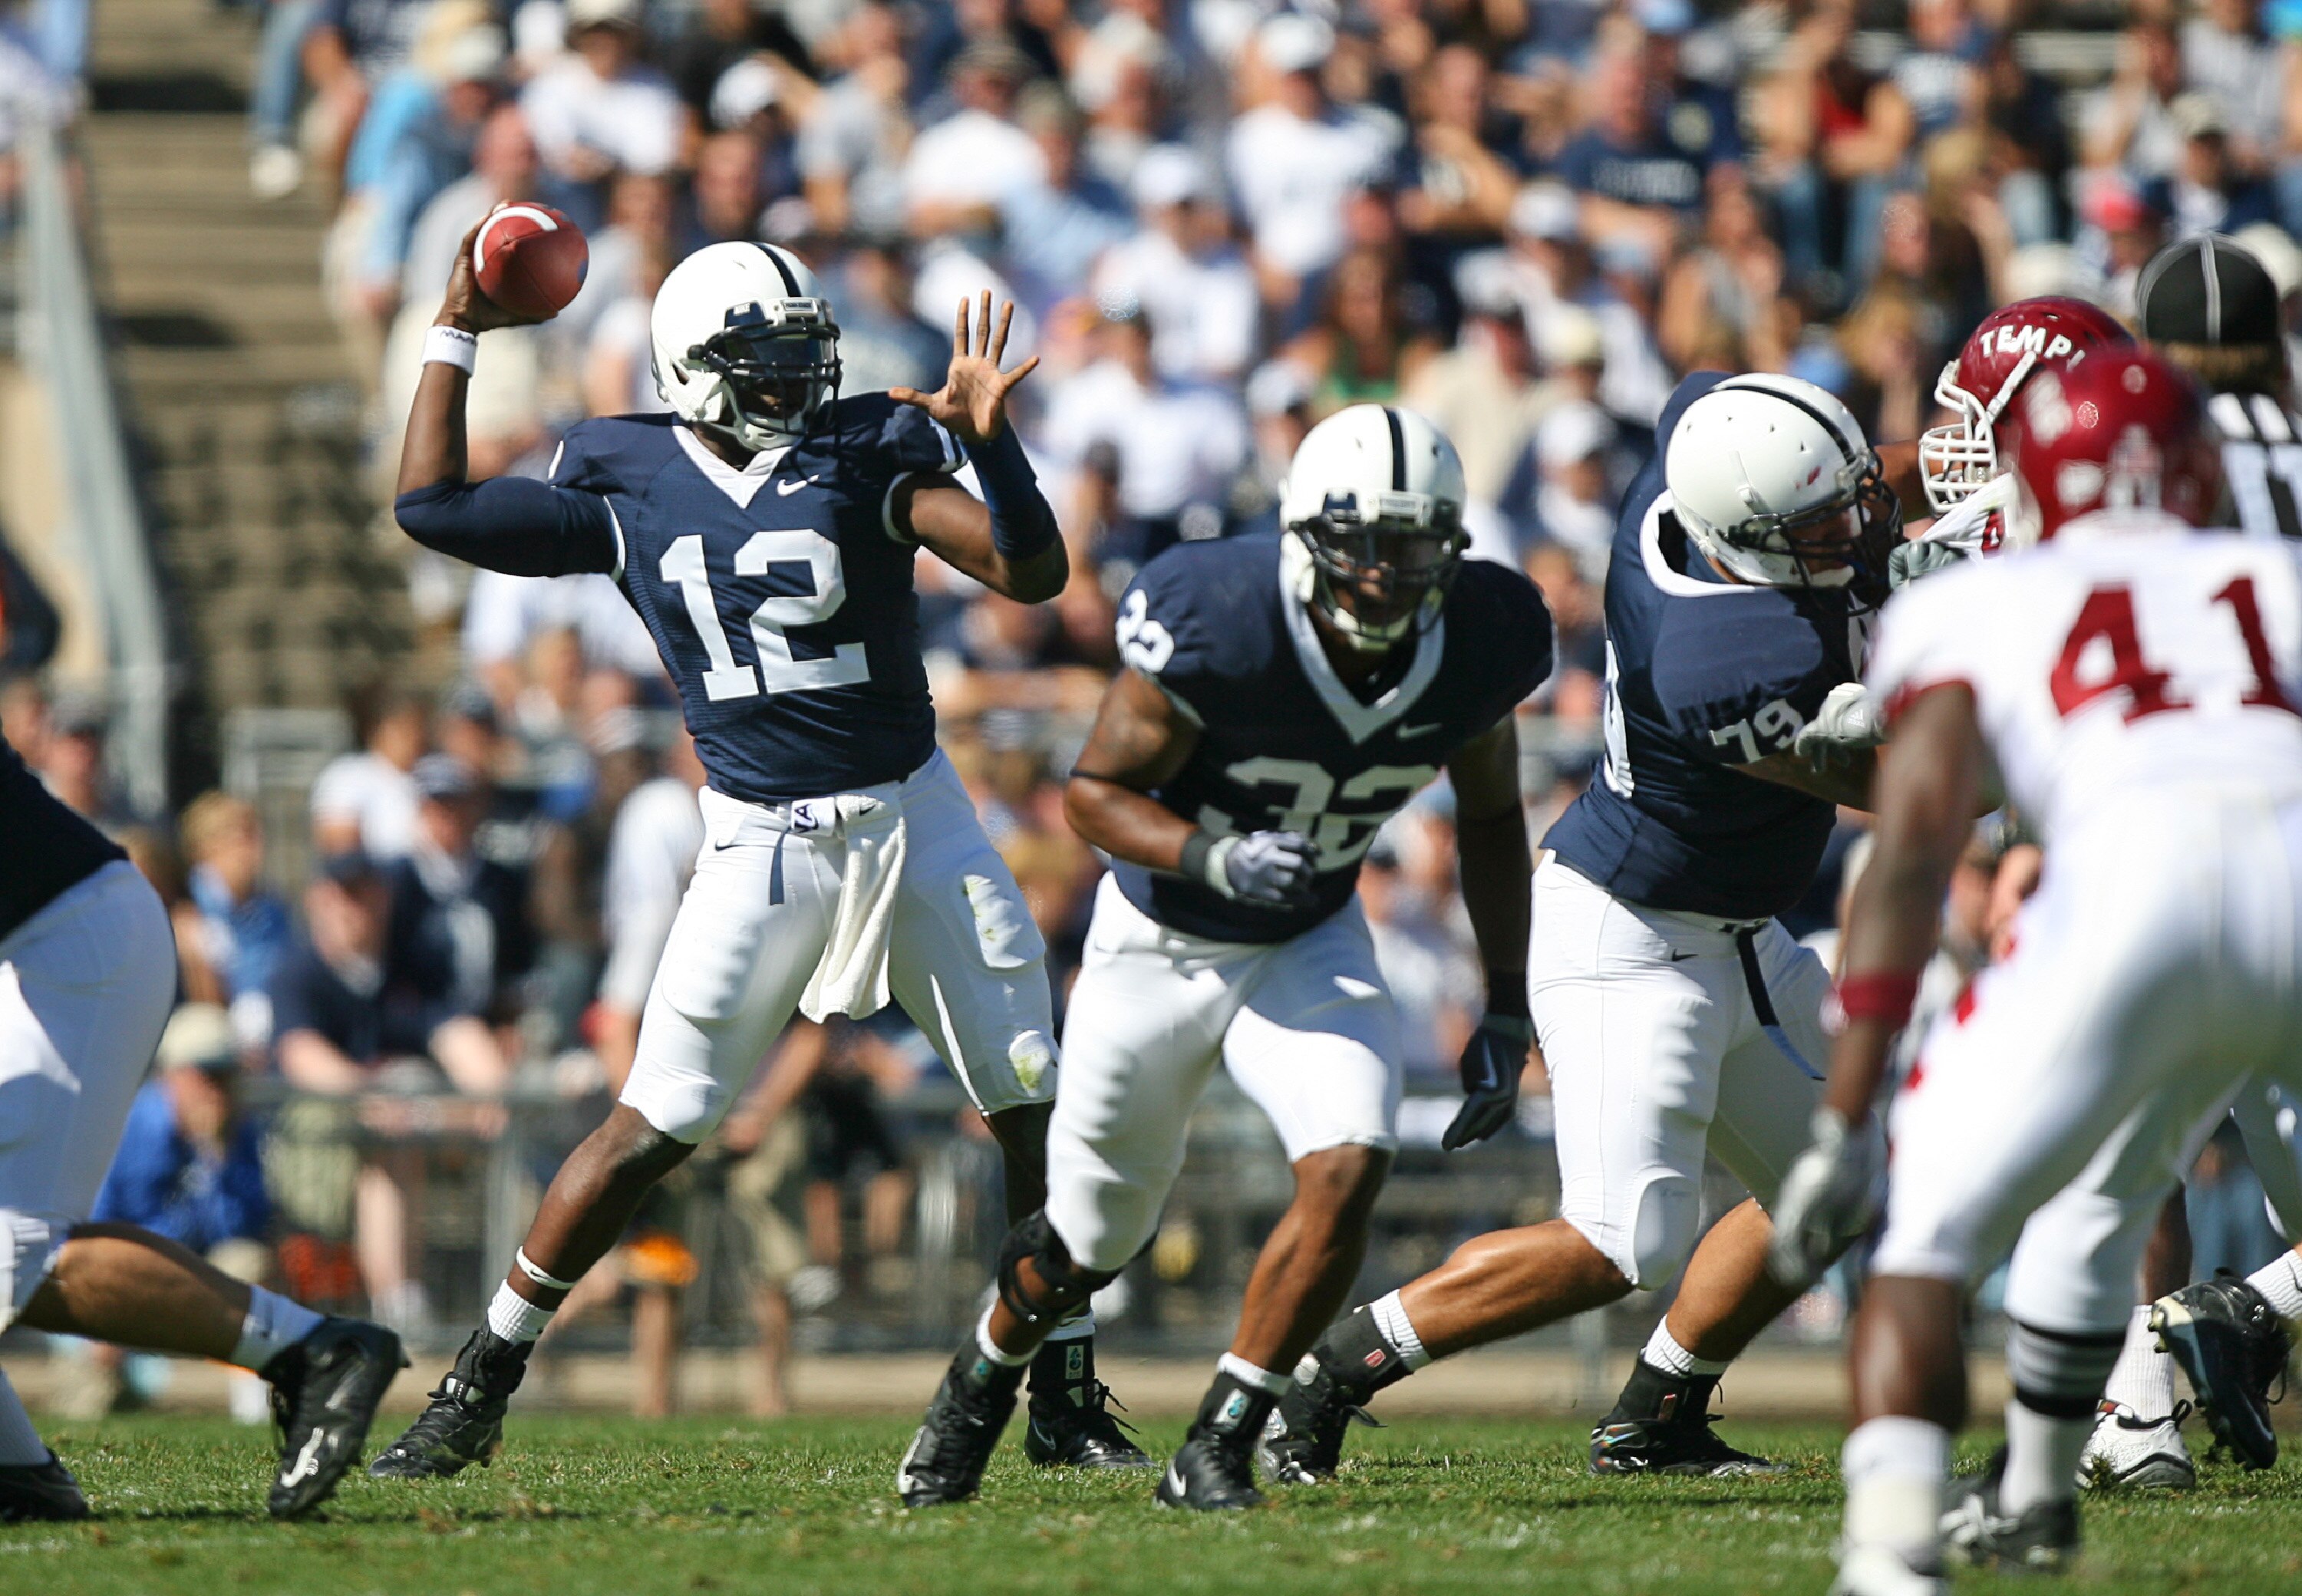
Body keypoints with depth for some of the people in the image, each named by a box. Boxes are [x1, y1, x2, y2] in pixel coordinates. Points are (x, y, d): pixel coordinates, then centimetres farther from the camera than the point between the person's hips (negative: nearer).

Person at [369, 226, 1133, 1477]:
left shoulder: (865, 453, -6)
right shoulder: (628, 483, 0)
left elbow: (1033, 574, -14)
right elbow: (431, 507, 4)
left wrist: (988, 439, -29)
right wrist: (456, 338, 7)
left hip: (914, 818, 1)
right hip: (761, 844, 0)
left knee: (1037, 1113, 1)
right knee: (657, 1124, -6)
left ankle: (1069, 1397, 15)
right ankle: (477, 1391, 3)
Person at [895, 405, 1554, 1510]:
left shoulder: (1478, 642, -17)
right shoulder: (1218, 626, -30)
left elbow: (1489, 816, 3)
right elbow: (1092, 792, -18)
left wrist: (1507, 1014, 1)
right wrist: (1212, 858, -37)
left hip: (1307, 949, 3)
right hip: (1162, 945, -2)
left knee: (1347, 1169, -24)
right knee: (1092, 1237, 11)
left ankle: (1218, 1452, -9)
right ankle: (982, 1385, 46)